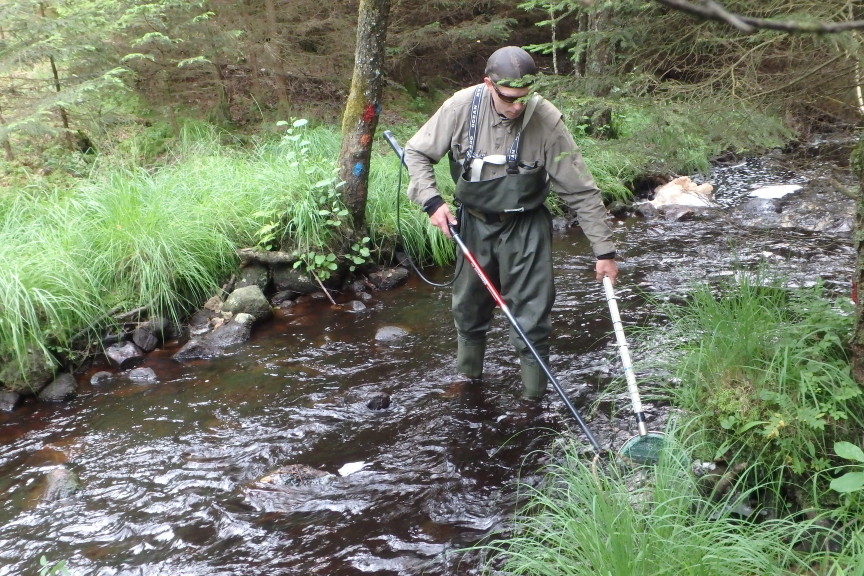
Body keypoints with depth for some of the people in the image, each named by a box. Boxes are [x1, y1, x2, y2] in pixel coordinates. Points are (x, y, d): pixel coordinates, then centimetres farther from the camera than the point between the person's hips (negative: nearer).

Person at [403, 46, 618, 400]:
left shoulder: (546, 120, -22)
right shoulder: (462, 106, -16)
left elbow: (581, 191, -17)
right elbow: (416, 152, -2)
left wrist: (604, 251, -15)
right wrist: (431, 200, -16)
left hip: (525, 228, -2)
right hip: (474, 223, 3)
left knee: (531, 316, -3)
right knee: (469, 306, 17)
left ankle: (534, 398, 14)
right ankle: (468, 376, 41)